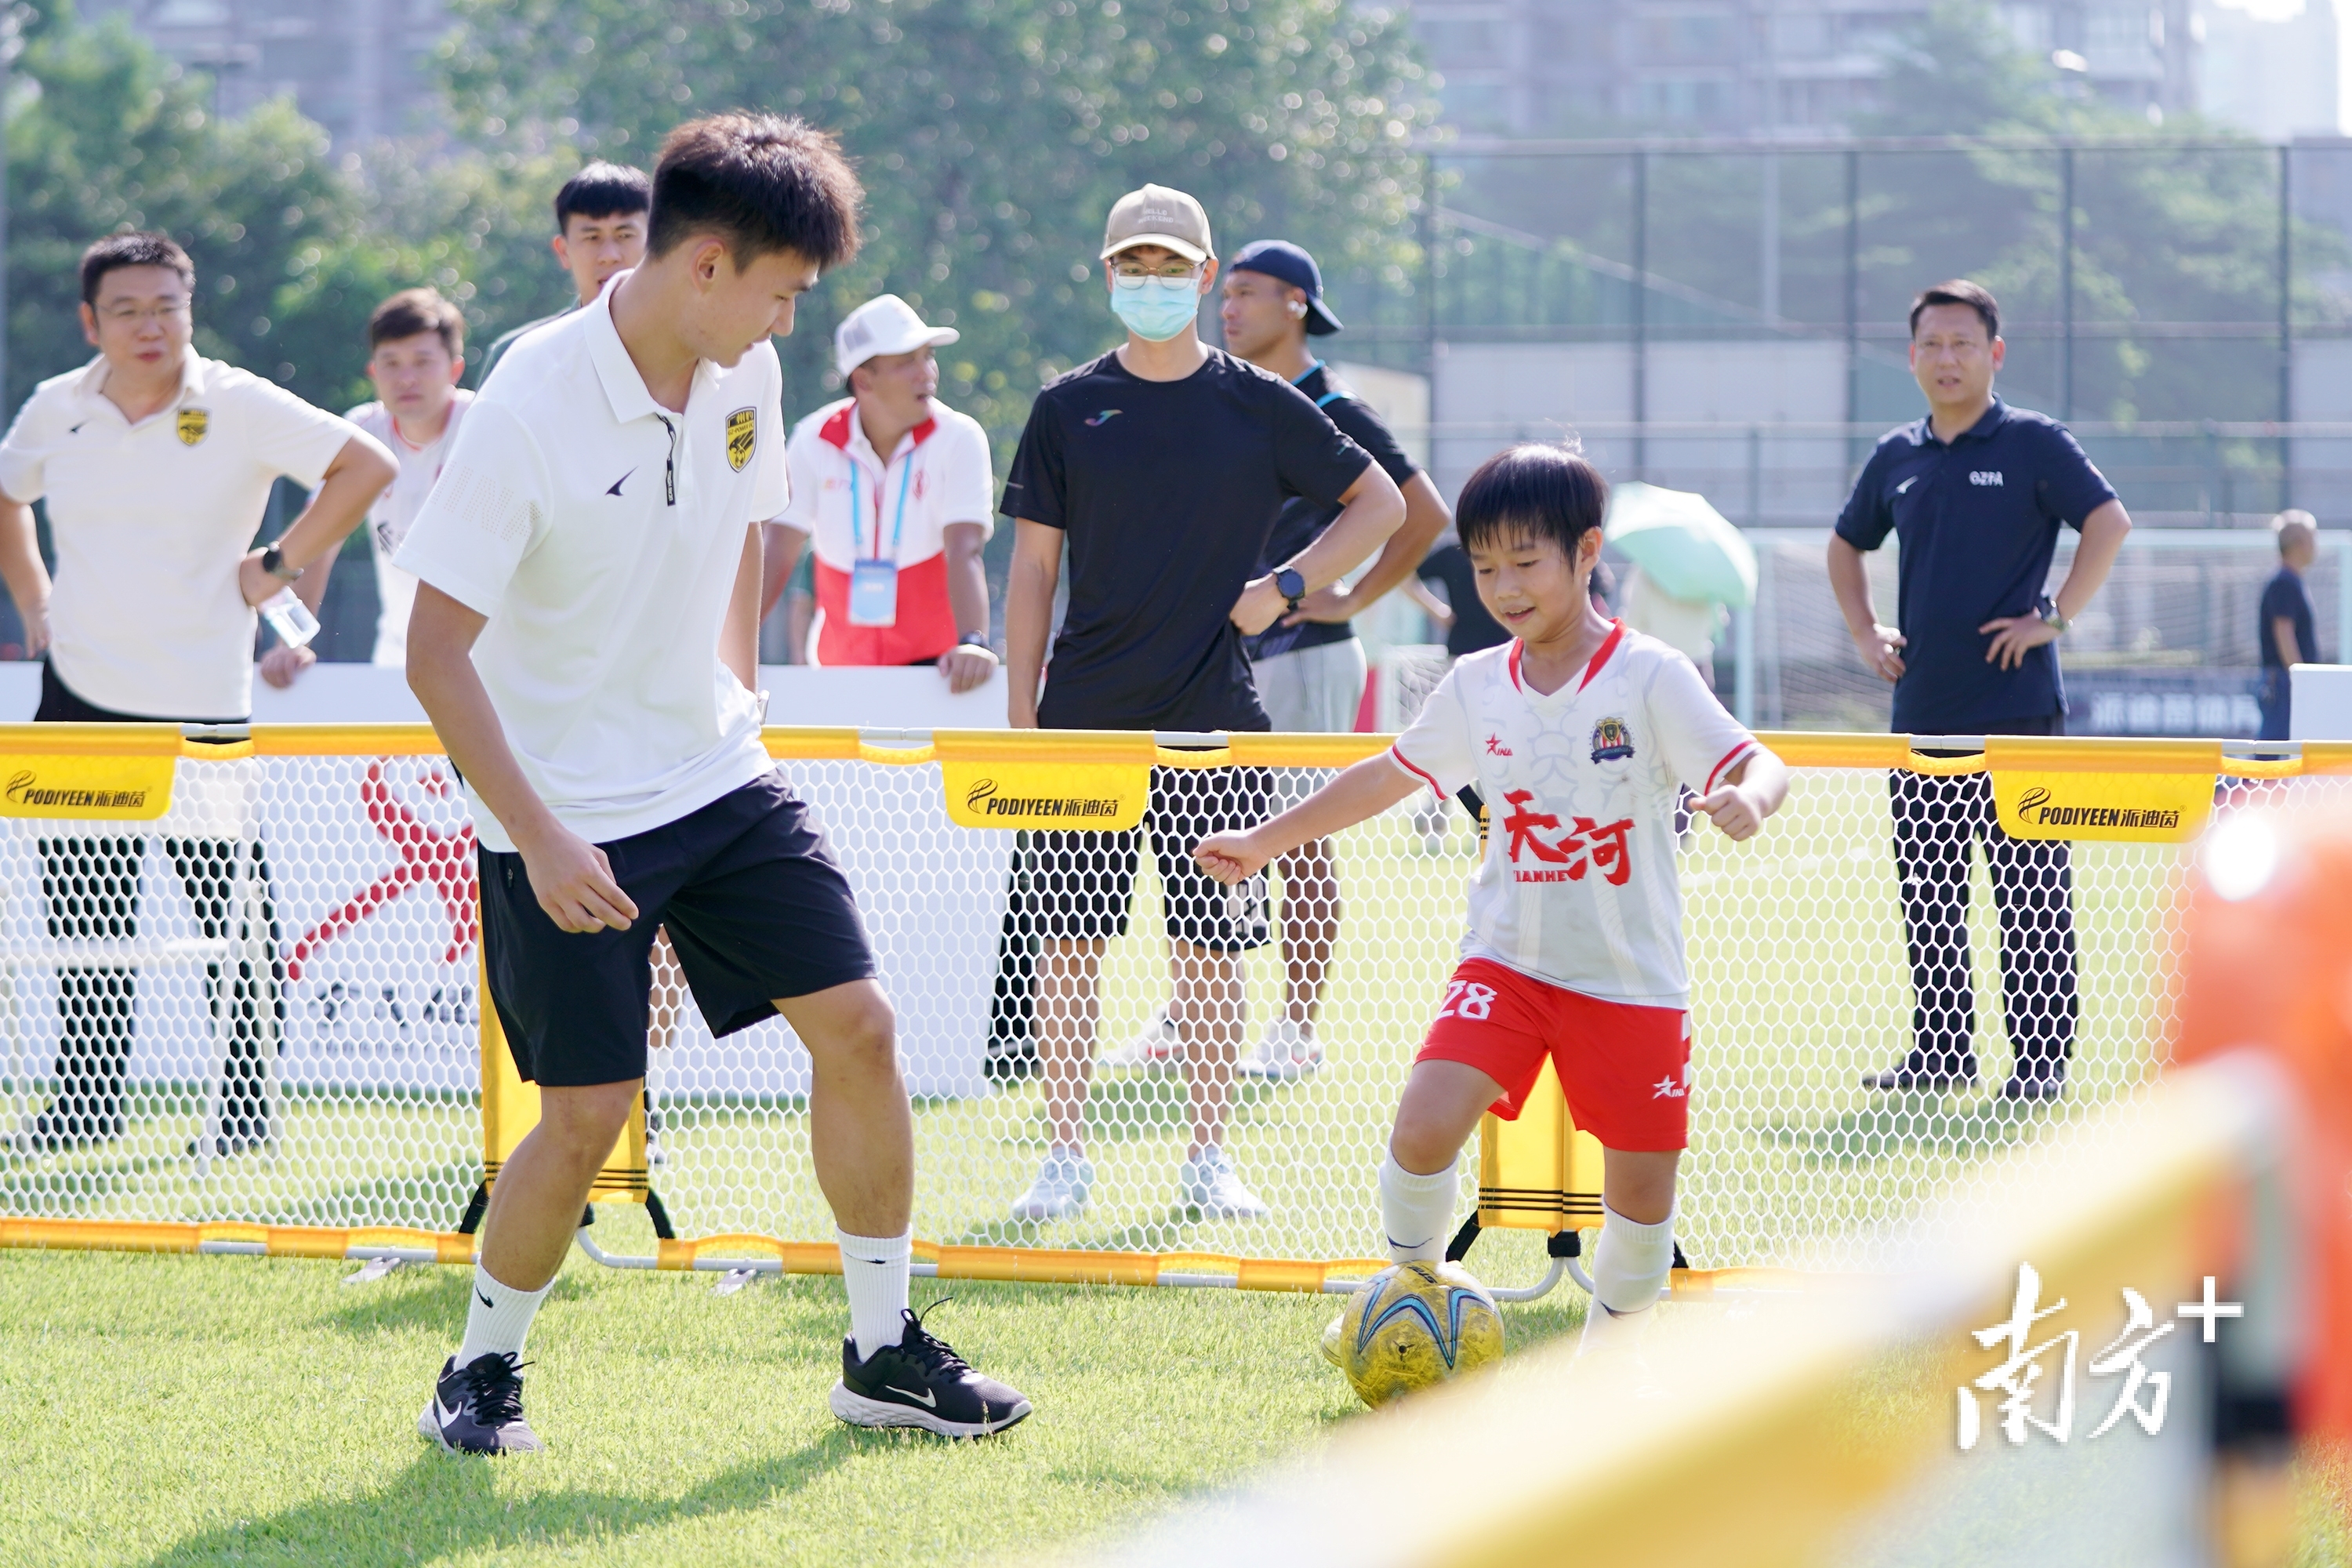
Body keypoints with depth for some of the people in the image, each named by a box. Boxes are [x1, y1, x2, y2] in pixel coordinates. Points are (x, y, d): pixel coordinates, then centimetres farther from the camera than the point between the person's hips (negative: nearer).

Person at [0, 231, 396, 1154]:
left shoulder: (238, 407, -8)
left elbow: (365, 465, -6)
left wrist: (280, 566, -7)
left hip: (200, 699, -4)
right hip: (82, 693, 4)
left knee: (228, 913, -1)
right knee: (82, 908, 6)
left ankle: (248, 1109, 7)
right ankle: (86, 1100, 16)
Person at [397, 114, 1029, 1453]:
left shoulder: (746, 378, -1)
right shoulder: (530, 412, -22)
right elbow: (437, 651, -20)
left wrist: (734, 685, 13)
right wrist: (540, 839, -24)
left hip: (721, 778, 6)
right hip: (569, 815, -6)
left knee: (857, 1026, 0)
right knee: (588, 1119, -7)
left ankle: (884, 1350, 13)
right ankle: (482, 1371, 17)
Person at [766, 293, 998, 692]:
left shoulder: (958, 438, -7)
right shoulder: (814, 442, 0)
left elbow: (965, 554, -18)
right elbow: (777, 558, -2)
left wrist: (973, 644, -34)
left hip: (932, 661, -3)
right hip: (840, 667, 3)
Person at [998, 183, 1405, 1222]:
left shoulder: (1260, 405, 4)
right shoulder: (1069, 408, 5)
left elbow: (1380, 502, 12)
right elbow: (1031, 570, 6)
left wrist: (1287, 587, -1)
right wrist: (1019, 725, 0)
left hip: (1212, 724, 0)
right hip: (1085, 719, 0)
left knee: (1212, 946, 2)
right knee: (1067, 942, -1)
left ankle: (1207, 1159, 12)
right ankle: (1065, 1157, 6)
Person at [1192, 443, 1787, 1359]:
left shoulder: (1649, 678, -10)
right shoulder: (1475, 688, 3)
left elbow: (1758, 765, -18)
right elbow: (1390, 774, 19)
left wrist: (1747, 799, -42)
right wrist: (1264, 842, 23)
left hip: (1631, 976, -2)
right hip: (1506, 962, 2)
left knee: (1641, 1188, 3)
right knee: (1425, 1126, -18)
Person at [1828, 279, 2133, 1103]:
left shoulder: (2033, 444, -2)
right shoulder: (1896, 457, 13)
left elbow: (2109, 522, -9)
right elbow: (1847, 545, 28)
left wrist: (2054, 618, -13)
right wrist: (1865, 633, 15)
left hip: (2015, 711, -5)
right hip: (1922, 716, 5)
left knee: (2031, 896, -4)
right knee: (1928, 896, 7)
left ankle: (2041, 1058, -1)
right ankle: (1940, 1050, 15)